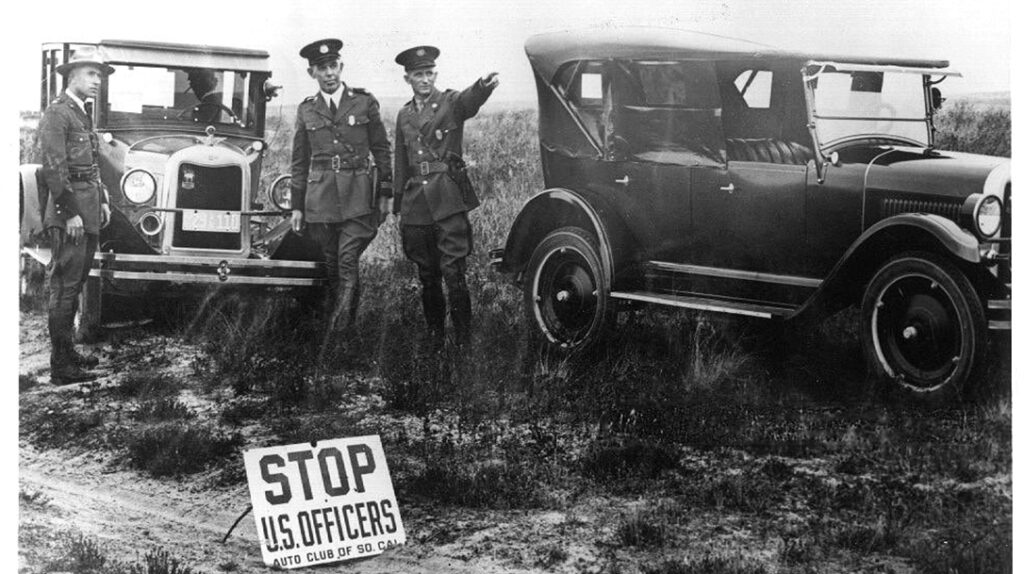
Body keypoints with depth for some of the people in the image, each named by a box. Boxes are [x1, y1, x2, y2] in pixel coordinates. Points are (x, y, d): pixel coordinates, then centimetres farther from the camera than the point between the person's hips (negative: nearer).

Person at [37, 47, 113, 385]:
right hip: (68, 212, -10)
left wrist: (102, 201, 19)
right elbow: (54, 168, -18)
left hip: (88, 213, 10)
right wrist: (70, 213, -21)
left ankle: (68, 353, 23)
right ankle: (61, 368, -7)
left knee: (73, 286, 15)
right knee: (63, 287, -8)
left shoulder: (83, 115, 19)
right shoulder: (57, 113, -11)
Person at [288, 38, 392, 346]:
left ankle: (337, 330, -15)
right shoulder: (306, 110, 9)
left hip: (357, 196, -2)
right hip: (319, 199, 3)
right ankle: (342, 325, 16)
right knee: (331, 265, 5)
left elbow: (382, 150, 7)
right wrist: (296, 206, 11)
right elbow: (299, 161, 14)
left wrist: (384, 195, 3)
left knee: (348, 262, -12)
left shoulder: (364, 102, 3)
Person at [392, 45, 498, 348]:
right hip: (415, 204, 5)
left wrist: (484, 85, -49)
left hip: (448, 200, -5)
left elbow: (470, 99, -25)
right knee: (427, 277, 11)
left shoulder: (451, 102, 0)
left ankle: (463, 339, -5)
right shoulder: (404, 115, 16)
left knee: (453, 272, -10)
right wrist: (399, 206, 21)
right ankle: (434, 337, 21)